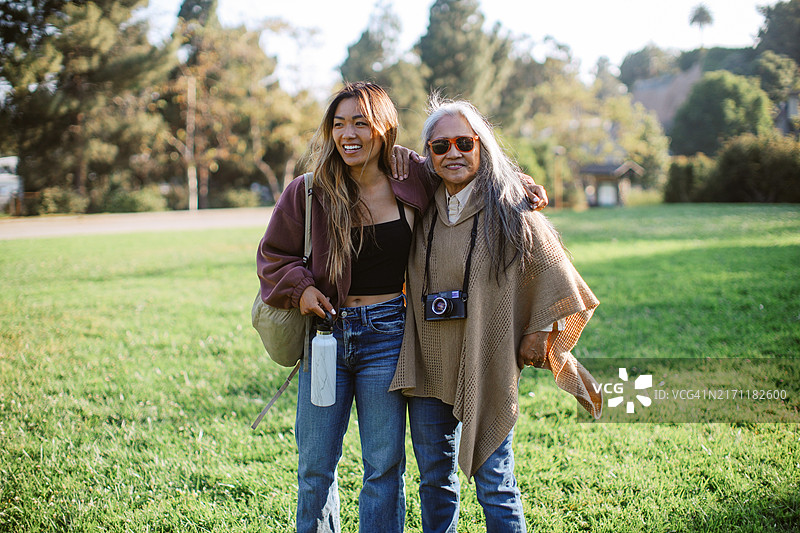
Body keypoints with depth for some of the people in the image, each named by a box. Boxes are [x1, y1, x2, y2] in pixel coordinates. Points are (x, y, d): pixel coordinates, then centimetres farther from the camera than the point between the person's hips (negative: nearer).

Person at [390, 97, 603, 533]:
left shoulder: (512, 214, -7)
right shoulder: (421, 212, 6)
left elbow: (556, 282, 1)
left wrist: (538, 334, 0)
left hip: (486, 372, -4)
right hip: (428, 368, 5)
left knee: (494, 483, 0)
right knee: (434, 480, 14)